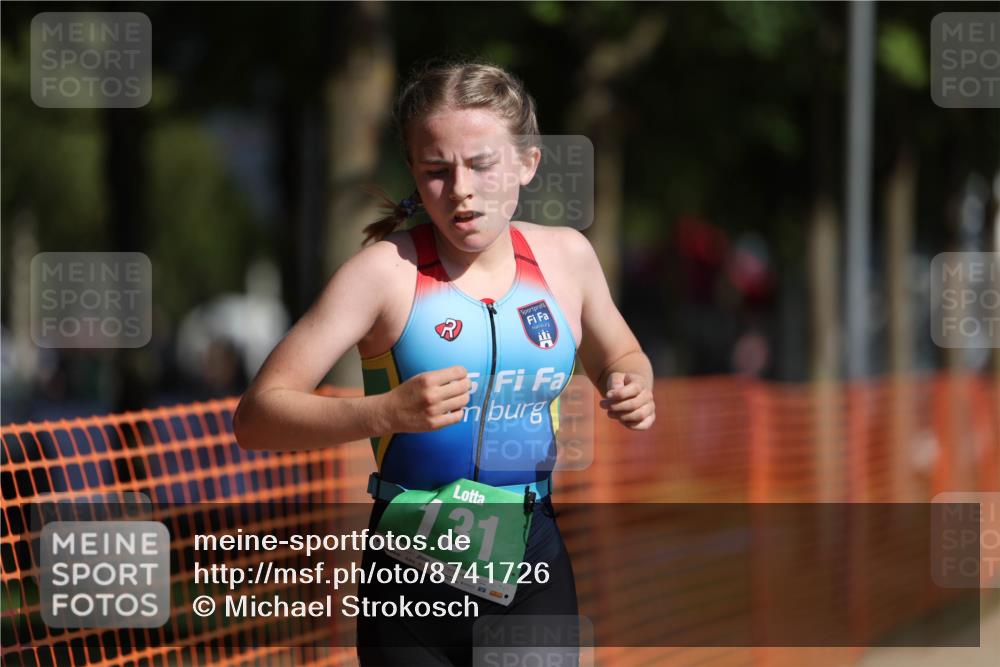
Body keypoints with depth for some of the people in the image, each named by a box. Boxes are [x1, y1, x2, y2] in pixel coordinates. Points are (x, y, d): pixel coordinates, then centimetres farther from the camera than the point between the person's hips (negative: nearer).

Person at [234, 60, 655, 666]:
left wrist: (631, 389, -1)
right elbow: (256, 416, -16)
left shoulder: (566, 256, 2)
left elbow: (619, 356, 23)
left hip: (535, 562, 4)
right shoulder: (387, 270, -12)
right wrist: (386, 412, -31)